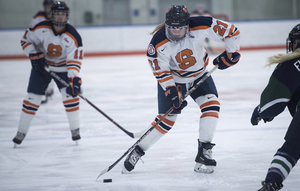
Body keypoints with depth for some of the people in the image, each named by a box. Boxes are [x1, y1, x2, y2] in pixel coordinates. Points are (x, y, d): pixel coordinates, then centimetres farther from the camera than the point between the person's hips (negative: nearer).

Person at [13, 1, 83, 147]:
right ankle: (21, 132, 9)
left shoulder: (72, 36, -22)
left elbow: (74, 60, -24)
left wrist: (75, 79, -36)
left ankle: (75, 129, 0)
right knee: (33, 98, -3)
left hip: (62, 68, 0)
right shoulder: (42, 28, -20)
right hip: (41, 66, 0)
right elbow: (26, 40, -6)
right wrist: (34, 55, -20)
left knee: (70, 94, -16)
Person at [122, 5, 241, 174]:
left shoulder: (201, 26, -28)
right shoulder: (158, 43, -29)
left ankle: (204, 152, -13)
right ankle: (138, 151, 12)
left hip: (199, 74, 2)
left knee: (211, 105, -19)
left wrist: (231, 53, -15)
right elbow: (161, 71, -19)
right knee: (166, 120, -5)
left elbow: (231, 31, -16)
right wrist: (172, 92, -24)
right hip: (171, 79, -2)